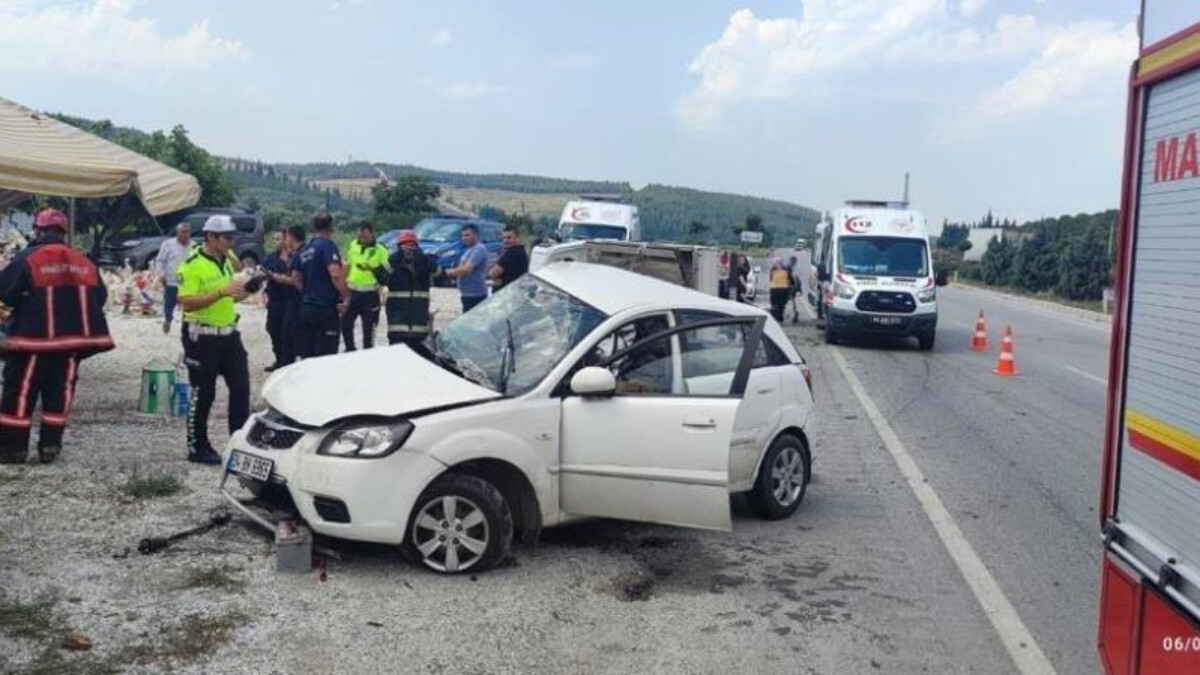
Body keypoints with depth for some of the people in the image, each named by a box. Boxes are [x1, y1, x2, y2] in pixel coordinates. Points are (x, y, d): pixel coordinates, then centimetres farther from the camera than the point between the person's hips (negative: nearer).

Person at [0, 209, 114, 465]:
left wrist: (24, 305, 12)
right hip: (72, 338, 4)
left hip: (34, 338, -4)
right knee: (59, 392, 11)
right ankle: (50, 446, 13)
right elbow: (99, 298, 11)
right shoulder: (84, 262, 7)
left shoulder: (27, 258, -8)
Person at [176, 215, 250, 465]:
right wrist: (222, 292, -29)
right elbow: (187, 303, -22)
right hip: (202, 337, -7)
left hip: (229, 334, 7)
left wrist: (243, 292, 1)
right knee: (203, 394, 2)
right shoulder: (192, 266, -15)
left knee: (241, 387, 7)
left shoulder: (225, 261, 10)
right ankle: (197, 448, 15)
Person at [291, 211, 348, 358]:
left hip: (306, 307, 8)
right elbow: (335, 274, -22)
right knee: (325, 356, -6)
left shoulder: (304, 250, 14)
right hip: (326, 307, -8)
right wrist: (347, 297, -14)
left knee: (307, 355, 12)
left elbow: (296, 277, 23)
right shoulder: (327, 245, -10)